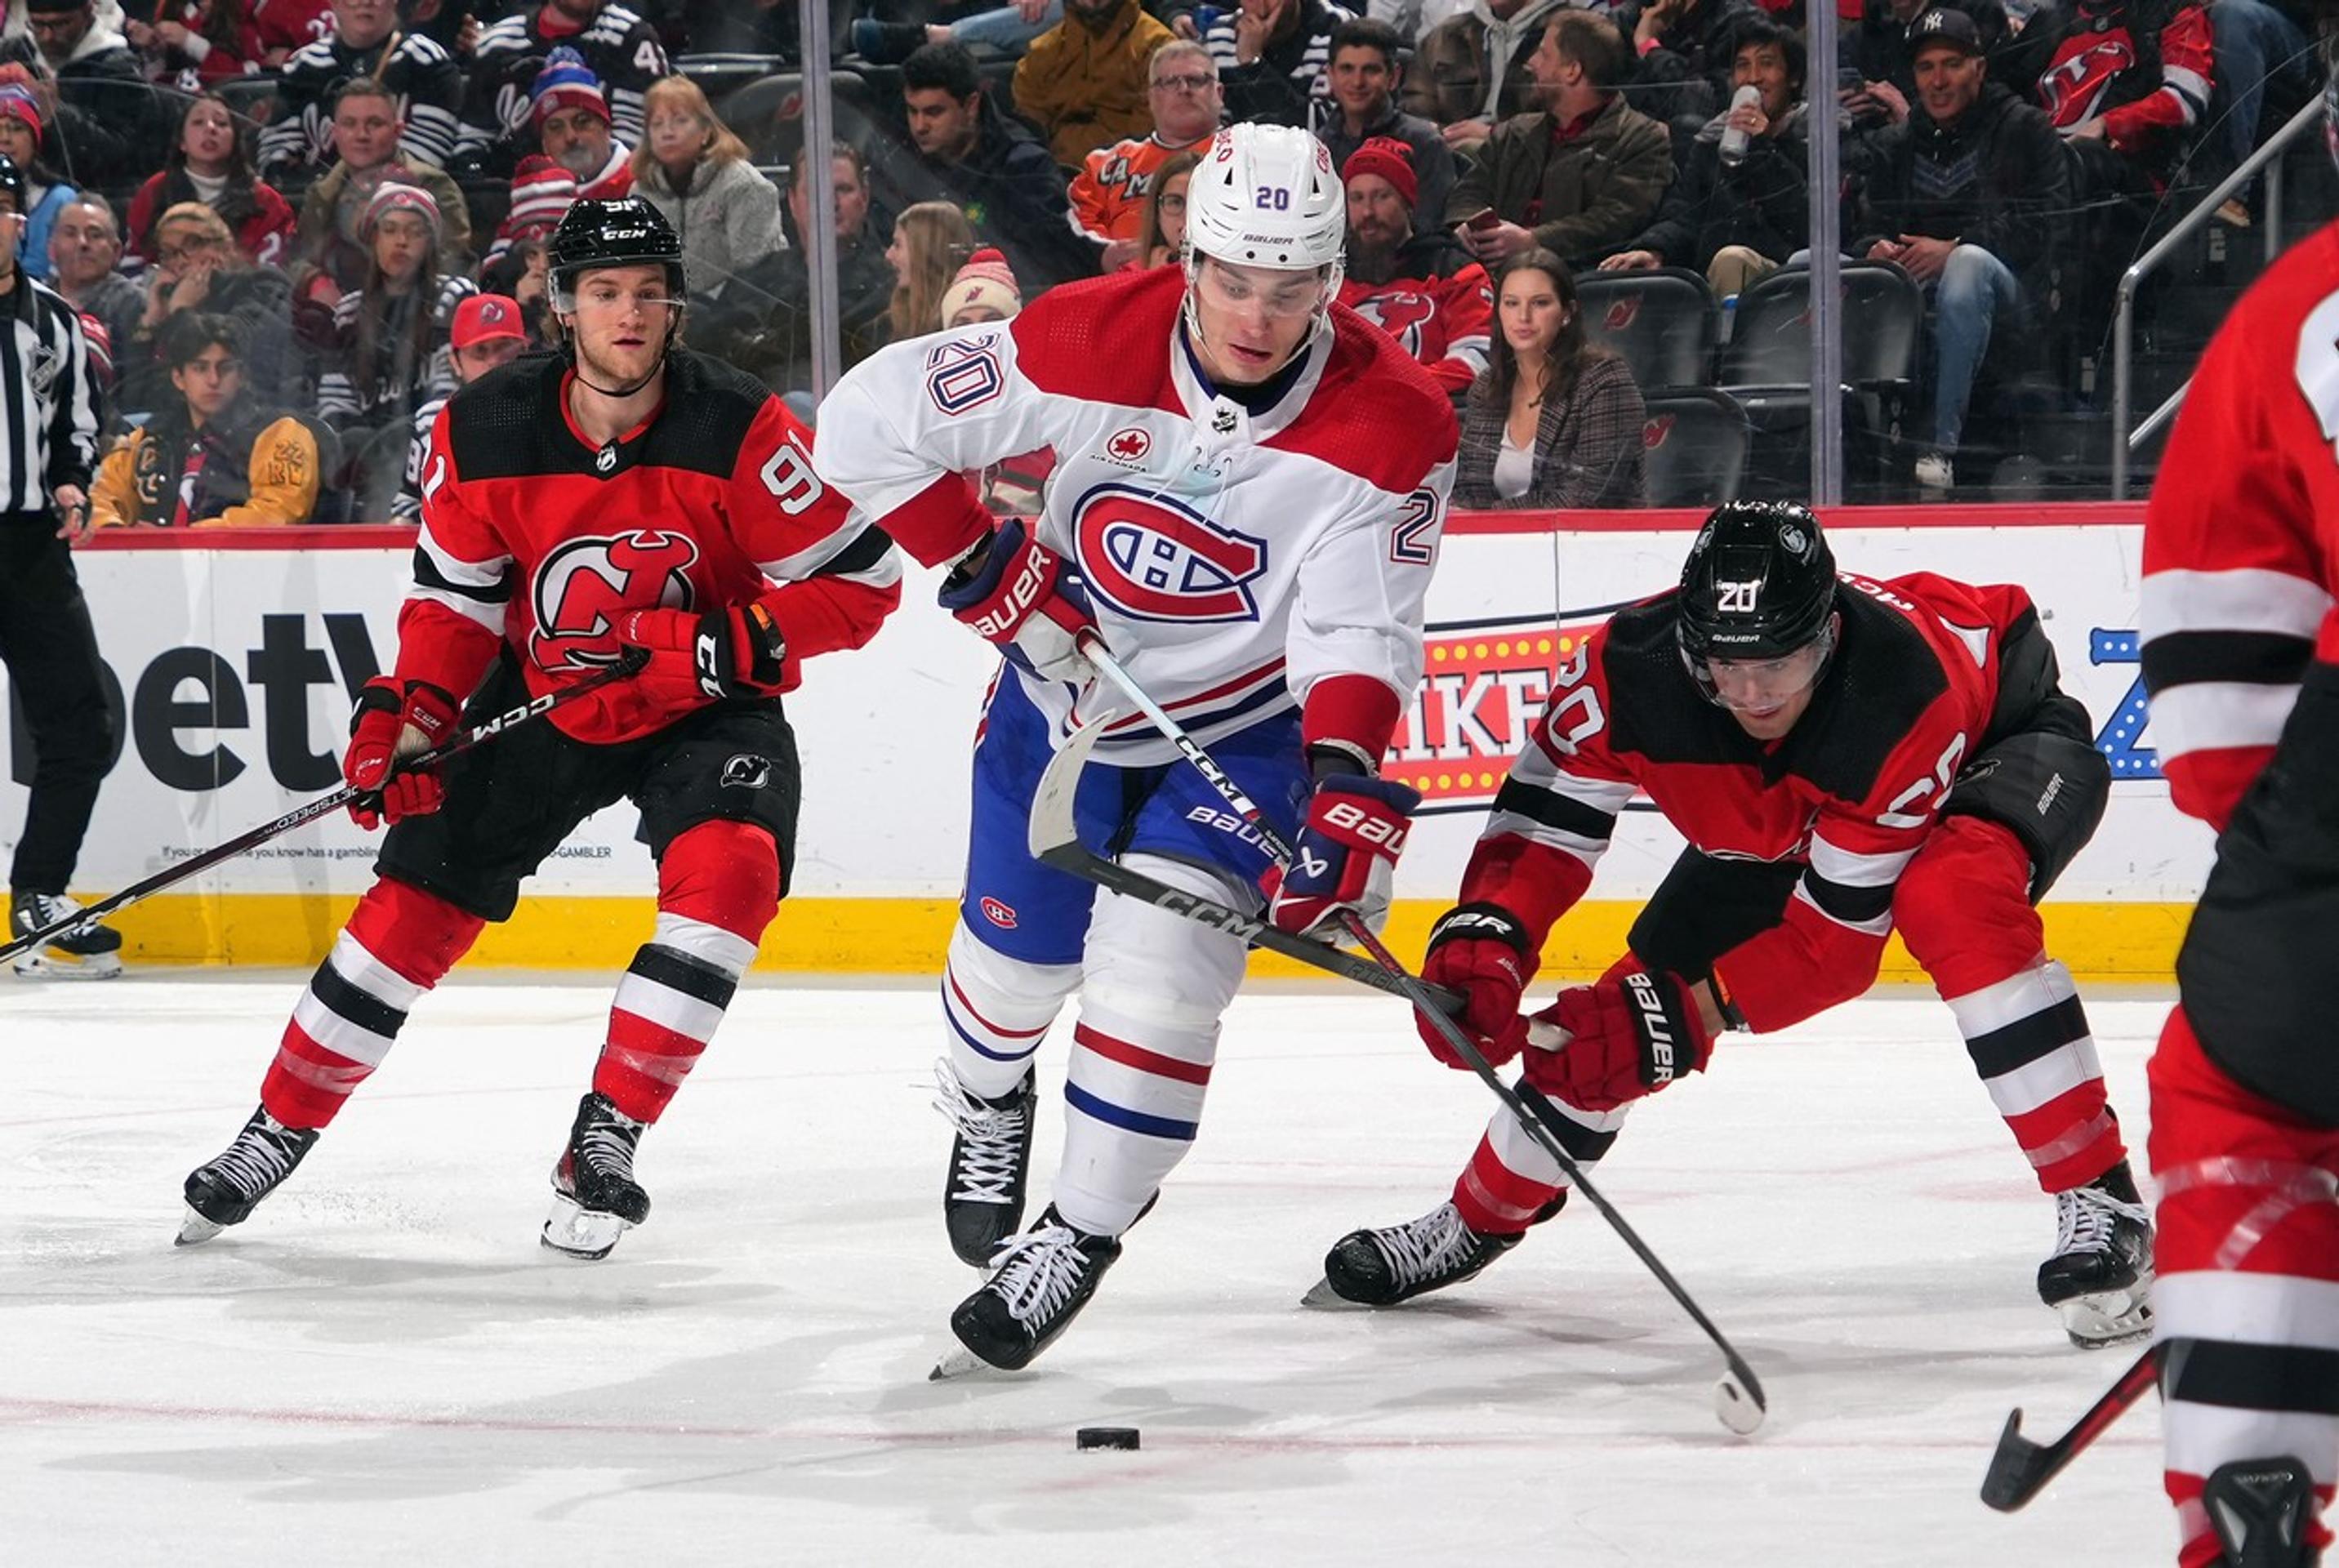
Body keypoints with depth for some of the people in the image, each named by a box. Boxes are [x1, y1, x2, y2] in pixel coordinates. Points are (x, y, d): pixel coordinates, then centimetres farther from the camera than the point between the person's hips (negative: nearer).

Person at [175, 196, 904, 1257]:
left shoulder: (738, 430, -22)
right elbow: (456, 595, 1)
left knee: (728, 870, -29)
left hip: (702, 709, -2)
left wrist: (730, 643, -29)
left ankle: (604, 1138, -18)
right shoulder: (485, 433, -13)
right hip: (541, 696, 2)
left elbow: (862, 583, -17)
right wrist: (412, 713, -13)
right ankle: (277, 1133, 16)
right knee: (416, 898, -1)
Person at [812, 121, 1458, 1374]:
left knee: (1155, 967, -19)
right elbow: (869, 422, -19)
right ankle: (987, 1098, 52)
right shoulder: (1086, 344, -26)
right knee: (1017, 956, 16)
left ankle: (1081, 1237, -1)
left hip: (1245, 723, -2)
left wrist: (1343, 785, -42)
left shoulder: (1388, 424, -25)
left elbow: (1358, 630, -27)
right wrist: (984, 567, -21)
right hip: (1065, 686, 2)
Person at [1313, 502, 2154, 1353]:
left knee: (1953, 901, -40)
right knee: (1611, 1026, -1)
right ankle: (1483, 1217, 27)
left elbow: (1832, 938, -34)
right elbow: (1544, 822, -20)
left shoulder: (1905, 699, -42)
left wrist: (1679, 1012, -40)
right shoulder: (1630, 668, -33)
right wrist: (1481, 943, -38)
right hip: (1781, 819, 5)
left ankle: (2099, 1201, -34)